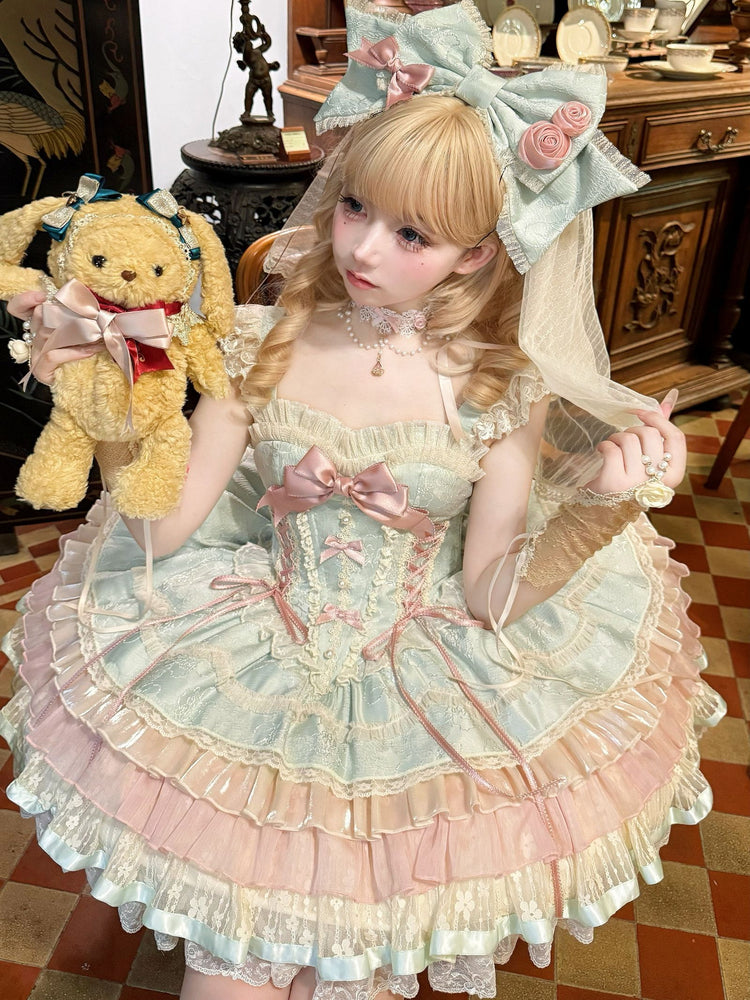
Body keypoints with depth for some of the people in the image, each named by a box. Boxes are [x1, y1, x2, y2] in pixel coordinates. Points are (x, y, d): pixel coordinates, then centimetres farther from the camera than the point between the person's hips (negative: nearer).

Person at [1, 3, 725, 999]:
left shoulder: (501, 389, -10)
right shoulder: (262, 345, -8)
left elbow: (489, 598, -10)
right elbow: (163, 530, -8)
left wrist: (600, 507, -23)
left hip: (429, 677, 0)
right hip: (261, 656, 1)